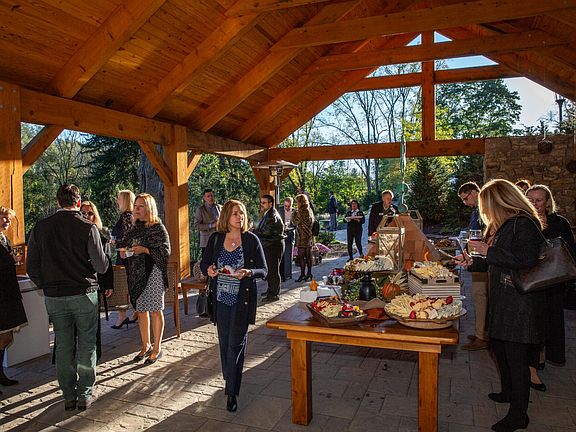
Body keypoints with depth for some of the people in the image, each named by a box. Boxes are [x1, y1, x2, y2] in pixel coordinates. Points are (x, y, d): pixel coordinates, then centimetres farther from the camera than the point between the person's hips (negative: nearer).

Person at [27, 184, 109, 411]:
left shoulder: (40, 227, 0)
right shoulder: (87, 227, -12)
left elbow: (31, 267, 3)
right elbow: (101, 266, -10)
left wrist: (47, 286, 17)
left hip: (53, 297, 3)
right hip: (84, 294, -3)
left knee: (63, 346, 13)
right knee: (86, 345, 9)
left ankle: (69, 396, 23)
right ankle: (84, 395, 16)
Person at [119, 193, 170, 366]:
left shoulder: (158, 228, -8)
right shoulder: (135, 227, 12)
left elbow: (165, 251, -13)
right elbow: (124, 243, 23)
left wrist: (145, 250, -23)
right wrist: (123, 251, 1)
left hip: (153, 273, -6)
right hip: (137, 274, 6)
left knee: (155, 311, 3)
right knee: (141, 311, 13)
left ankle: (157, 348, 16)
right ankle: (146, 346, 28)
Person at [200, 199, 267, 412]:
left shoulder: (251, 240, -5)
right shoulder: (215, 238, 2)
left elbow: (263, 270, -3)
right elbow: (204, 263, 11)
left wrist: (249, 272, -24)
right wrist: (208, 270, -12)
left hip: (242, 300, -3)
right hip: (221, 299, 3)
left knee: (235, 344, -2)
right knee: (224, 343, 15)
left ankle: (232, 392, 10)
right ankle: (229, 381, 37)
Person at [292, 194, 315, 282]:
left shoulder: (302, 212, -17)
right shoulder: (309, 210, 11)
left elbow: (295, 222, -11)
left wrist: (295, 212, 1)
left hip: (302, 237, -9)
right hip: (309, 236, 9)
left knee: (301, 256, -3)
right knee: (308, 255, 11)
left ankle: (303, 274, -2)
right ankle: (309, 273, 16)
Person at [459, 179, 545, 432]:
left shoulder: (524, 223, -15)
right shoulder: (506, 225, 16)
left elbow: (527, 260, -28)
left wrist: (489, 251, -23)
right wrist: (474, 262, 19)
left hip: (520, 304, -10)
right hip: (503, 300, 10)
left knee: (516, 358, -2)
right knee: (499, 347, 20)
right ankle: (508, 393, 39)